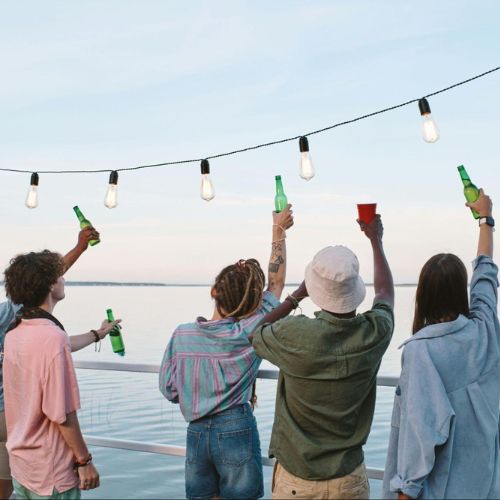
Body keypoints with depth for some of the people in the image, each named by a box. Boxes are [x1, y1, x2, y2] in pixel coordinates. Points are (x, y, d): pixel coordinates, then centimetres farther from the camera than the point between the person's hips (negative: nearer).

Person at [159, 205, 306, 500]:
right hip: (236, 431, -3)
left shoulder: (182, 335, -6)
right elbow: (277, 281, -1)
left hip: (196, 432, 3)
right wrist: (279, 231, 8)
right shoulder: (249, 334, -13)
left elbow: (169, 389, 0)